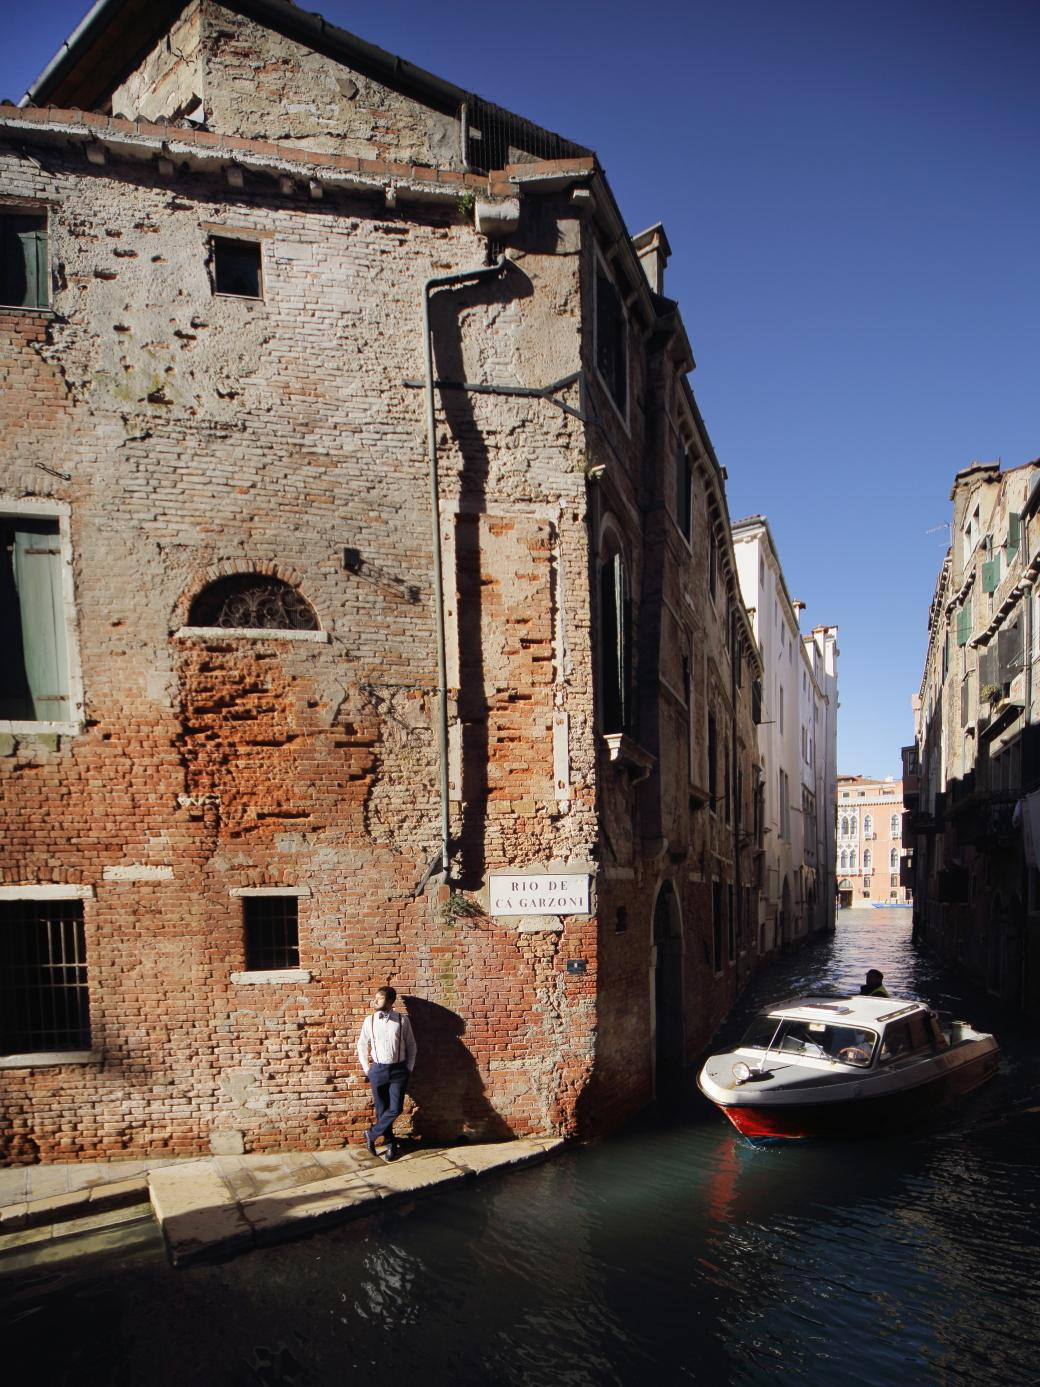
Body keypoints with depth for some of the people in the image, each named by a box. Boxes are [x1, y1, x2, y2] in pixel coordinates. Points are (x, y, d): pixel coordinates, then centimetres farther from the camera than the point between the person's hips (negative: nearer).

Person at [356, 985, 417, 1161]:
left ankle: (371, 1135, 15)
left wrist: (409, 1069, 1)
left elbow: (411, 1045, 3)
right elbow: (362, 1045, 8)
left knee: (395, 1109, -6)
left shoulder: (402, 1020, -6)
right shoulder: (369, 1020, -2)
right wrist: (367, 1069, 4)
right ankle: (390, 1145, 23)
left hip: (399, 1070, -1)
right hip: (378, 1070, 1)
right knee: (382, 1110, 7)